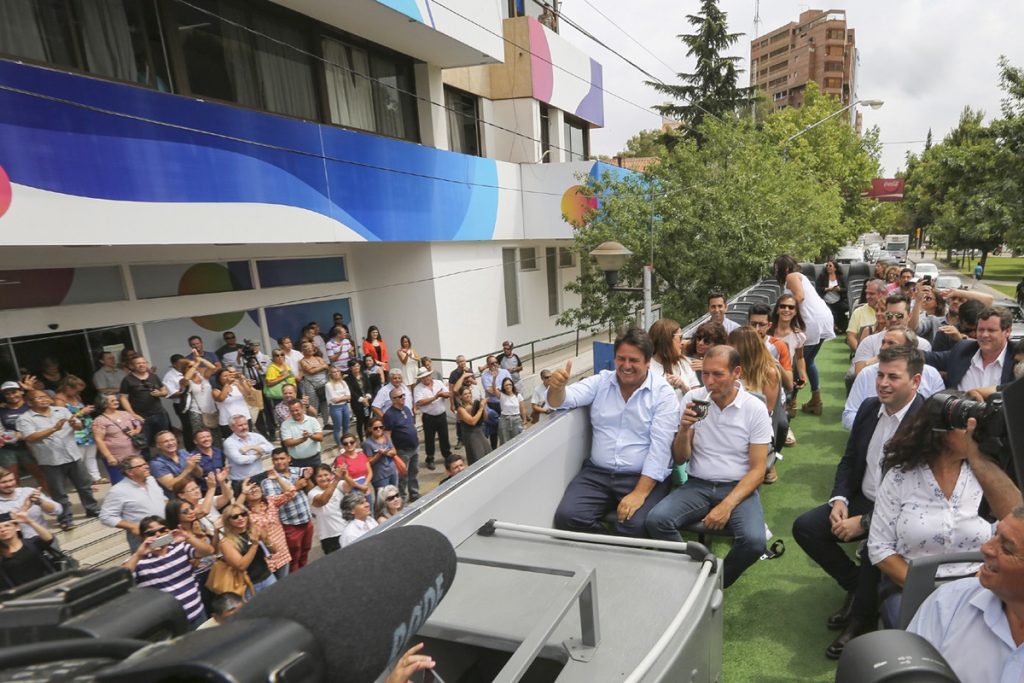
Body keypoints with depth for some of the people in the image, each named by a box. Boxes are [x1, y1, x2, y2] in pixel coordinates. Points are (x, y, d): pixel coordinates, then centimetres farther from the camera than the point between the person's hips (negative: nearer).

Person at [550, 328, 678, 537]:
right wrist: (557, 386, -27)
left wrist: (640, 493, -20)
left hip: (644, 477, -3)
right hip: (597, 473, 3)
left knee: (635, 526, -30)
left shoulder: (663, 393, -4)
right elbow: (562, 401, -2)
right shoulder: (600, 381, 7)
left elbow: (660, 446, -11)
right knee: (567, 517, -20)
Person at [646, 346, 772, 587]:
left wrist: (727, 505, -18)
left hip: (739, 487, -1)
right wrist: (684, 428, -19)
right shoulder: (693, 399, -1)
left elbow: (758, 469, -5)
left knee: (754, 541, -29)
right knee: (656, 520, -25)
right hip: (697, 485, 1)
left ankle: (716, 584, 3)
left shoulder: (755, 408, -5)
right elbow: (679, 459, 1)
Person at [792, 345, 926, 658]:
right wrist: (839, 499, -8)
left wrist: (864, 521, -25)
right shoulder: (869, 407, 2)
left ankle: (862, 615, -2)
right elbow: (849, 460, 9)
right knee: (804, 527, -8)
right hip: (862, 499, 7)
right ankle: (856, 586, 14)